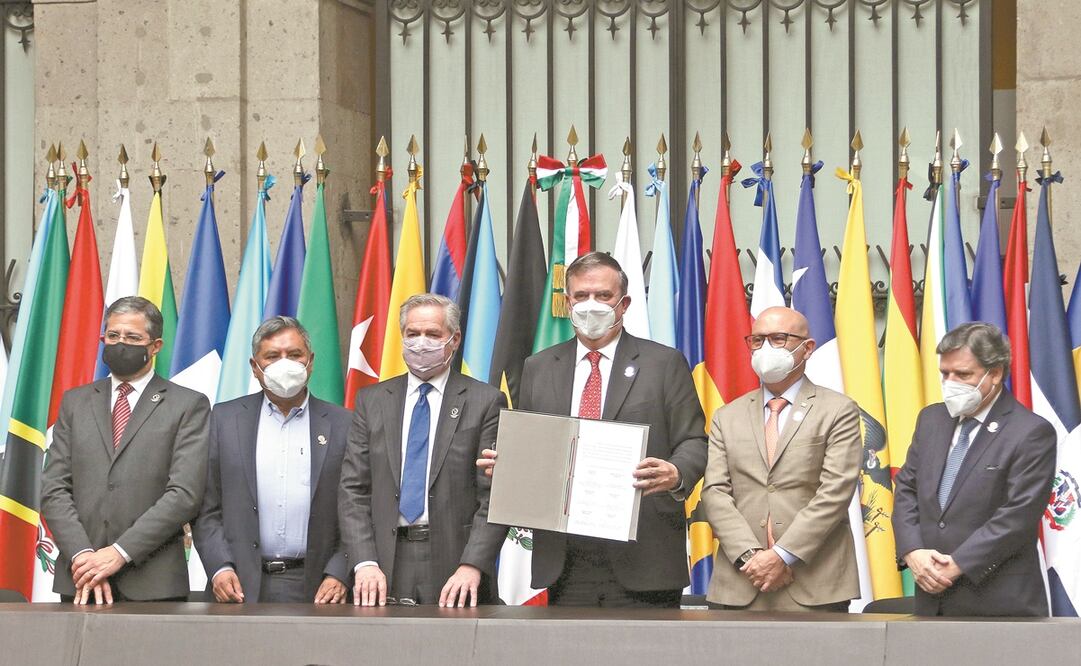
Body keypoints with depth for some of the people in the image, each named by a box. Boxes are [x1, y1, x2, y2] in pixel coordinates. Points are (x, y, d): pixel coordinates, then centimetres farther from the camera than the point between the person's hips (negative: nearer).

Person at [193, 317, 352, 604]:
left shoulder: (342, 426, 7)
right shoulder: (225, 419, 9)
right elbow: (206, 508, 7)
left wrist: (338, 576, -6)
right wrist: (220, 568, -5)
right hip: (240, 587, 0)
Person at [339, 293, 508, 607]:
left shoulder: (486, 402, 2)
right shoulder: (371, 401, 11)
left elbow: (494, 496, -4)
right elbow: (352, 490, 6)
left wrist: (472, 566, -15)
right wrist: (365, 563, -7)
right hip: (386, 569, 2)